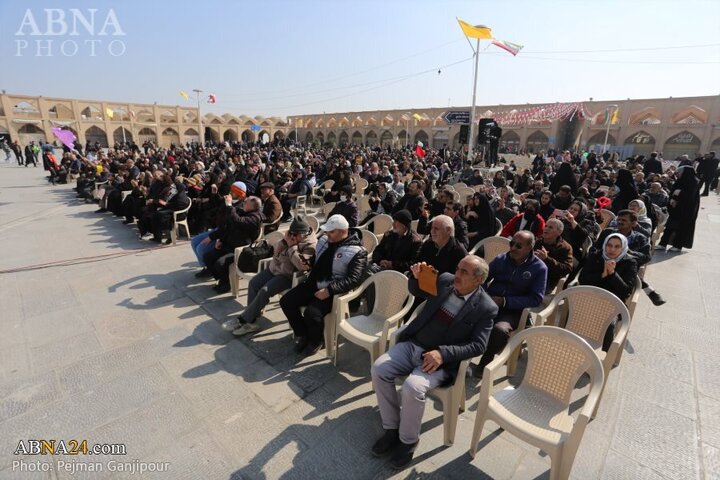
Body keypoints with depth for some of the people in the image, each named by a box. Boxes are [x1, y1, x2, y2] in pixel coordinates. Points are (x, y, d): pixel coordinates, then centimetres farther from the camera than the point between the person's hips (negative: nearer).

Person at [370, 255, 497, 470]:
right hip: (413, 344, 5)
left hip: (442, 359, -5)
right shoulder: (445, 280, 2)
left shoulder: (486, 307, -8)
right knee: (378, 369, -13)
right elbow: (416, 292, 17)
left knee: (413, 387, -29)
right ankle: (392, 428, 7)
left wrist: (442, 353, -25)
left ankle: (408, 440, 1)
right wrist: (416, 277, -7)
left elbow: (478, 345, -13)